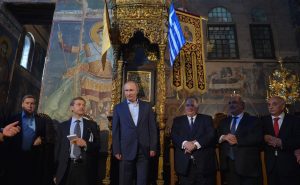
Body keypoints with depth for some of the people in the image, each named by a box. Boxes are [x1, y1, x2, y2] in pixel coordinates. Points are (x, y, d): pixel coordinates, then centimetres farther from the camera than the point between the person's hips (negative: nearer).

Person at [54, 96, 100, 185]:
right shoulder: (62, 126, 8)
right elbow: (58, 148, 6)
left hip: (85, 168, 0)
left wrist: (86, 144, -16)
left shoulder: (92, 125, 6)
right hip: (66, 167, 1)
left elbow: (97, 146, 3)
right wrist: (56, 172, 4)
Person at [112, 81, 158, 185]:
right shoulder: (118, 108, 4)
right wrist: (116, 151, -3)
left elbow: (152, 128, 4)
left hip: (144, 150, 0)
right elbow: (115, 131, 2)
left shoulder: (147, 106, 5)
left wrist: (153, 148, -1)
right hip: (126, 151, 0)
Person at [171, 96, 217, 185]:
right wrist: (185, 143, -19)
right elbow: (174, 136, 0)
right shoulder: (178, 120, 14)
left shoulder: (206, 119, 10)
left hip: (204, 162, 0)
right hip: (184, 163, 1)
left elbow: (211, 135, -4)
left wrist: (196, 144, -18)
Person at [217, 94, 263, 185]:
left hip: (248, 166, -3)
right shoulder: (224, 121, 14)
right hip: (228, 166, 4)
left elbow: (258, 138, -15)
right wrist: (223, 137, -13)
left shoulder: (253, 120, 0)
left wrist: (237, 140, -16)